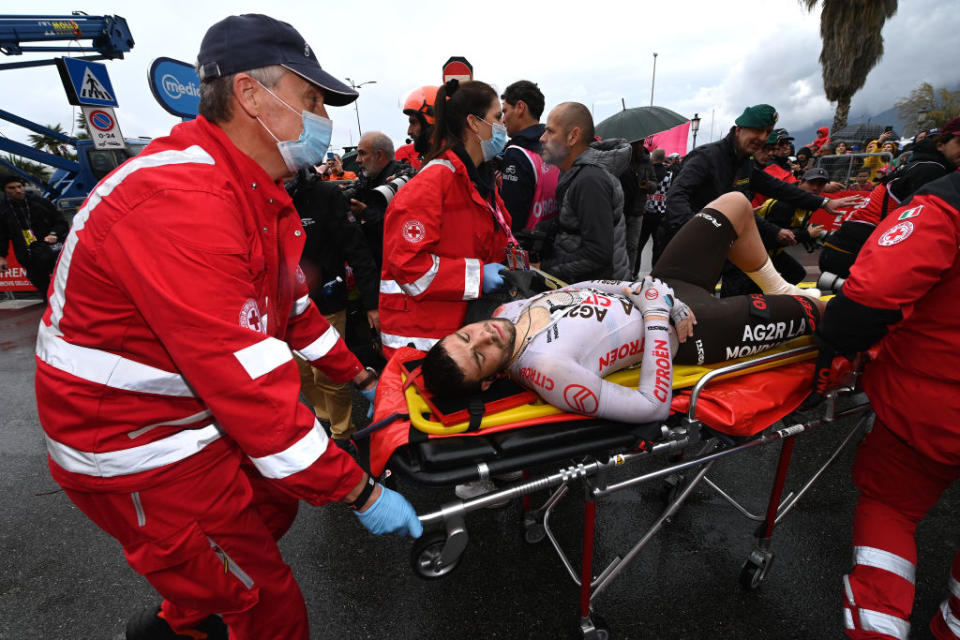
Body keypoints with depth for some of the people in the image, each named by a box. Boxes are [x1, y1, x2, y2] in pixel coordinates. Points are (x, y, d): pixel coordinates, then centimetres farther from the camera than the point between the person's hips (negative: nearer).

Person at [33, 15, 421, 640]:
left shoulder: (256, 190, 3)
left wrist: (360, 377, 12)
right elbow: (246, 378, -32)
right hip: (140, 448, -9)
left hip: (206, 415, 9)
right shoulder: (181, 200, -30)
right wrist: (359, 490, -24)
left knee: (275, 504, 24)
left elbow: (292, 306, 11)